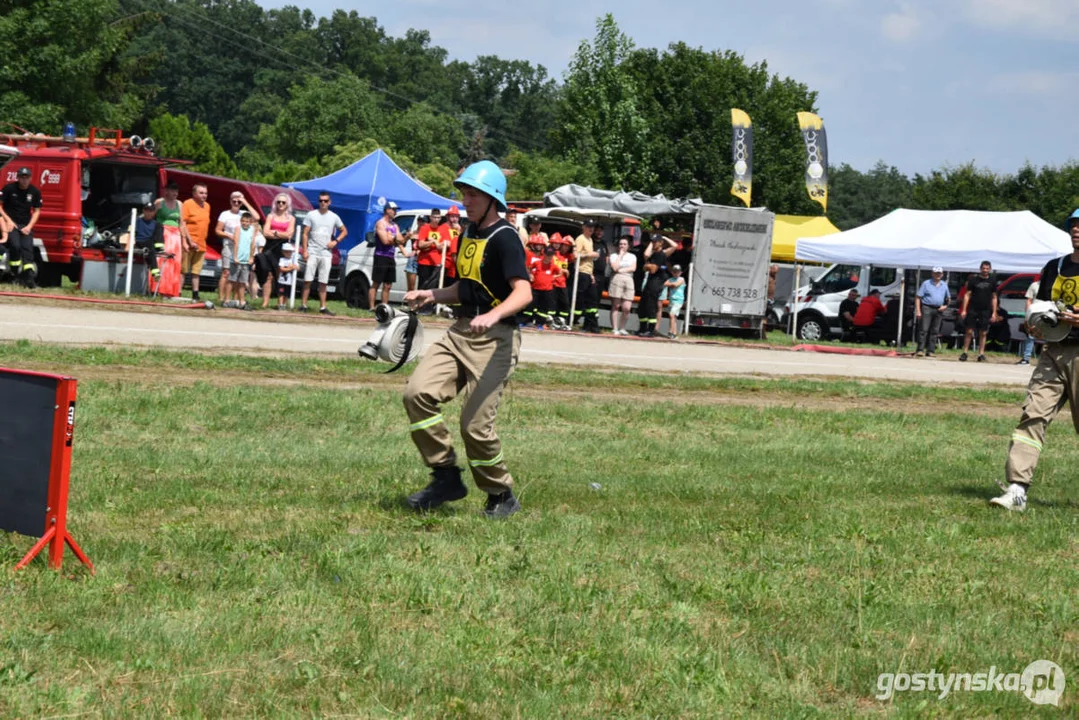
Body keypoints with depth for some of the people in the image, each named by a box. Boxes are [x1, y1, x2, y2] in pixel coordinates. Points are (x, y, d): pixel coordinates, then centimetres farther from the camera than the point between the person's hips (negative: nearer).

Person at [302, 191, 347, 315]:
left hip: (326, 253, 2)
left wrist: (335, 241, 1)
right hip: (312, 252, -2)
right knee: (307, 280, -5)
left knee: (323, 282, 4)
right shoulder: (311, 215, 2)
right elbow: (305, 234, 1)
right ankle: (303, 305, -2)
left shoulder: (334, 217, 10)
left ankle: (323, 307, 6)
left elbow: (344, 231, 18)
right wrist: (304, 250, -8)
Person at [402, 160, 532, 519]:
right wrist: (430, 296, 12)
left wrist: (492, 315, -40)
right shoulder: (467, 234, 15)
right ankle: (447, 477, 1)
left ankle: (502, 496, 11)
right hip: (460, 332, 8)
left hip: (495, 339, -8)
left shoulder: (504, 238, -11)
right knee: (418, 394, -10)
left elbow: (523, 292, -24)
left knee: (475, 424, -10)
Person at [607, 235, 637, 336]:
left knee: (627, 308, -8)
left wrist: (621, 270, -4)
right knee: (615, 306, -6)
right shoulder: (614, 256, 9)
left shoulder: (632, 256, 18)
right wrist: (620, 255, 1)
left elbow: (633, 268, 4)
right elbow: (615, 267, -7)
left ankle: (622, 328, 4)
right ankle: (615, 329, -6)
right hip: (616, 280, -2)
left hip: (629, 281, 2)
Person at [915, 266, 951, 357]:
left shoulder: (944, 285, 14)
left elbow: (948, 298, 24)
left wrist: (945, 306, 3)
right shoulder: (926, 284, 1)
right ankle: (920, 350, -12)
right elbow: (918, 297, -2)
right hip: (927, 308, -4)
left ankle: (930, 351, 8)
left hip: (939, 310, 4)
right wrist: (918, 310, -10)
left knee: (935, 331, 4)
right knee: (924, 330, -11)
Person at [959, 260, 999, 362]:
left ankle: (981, 354, 6)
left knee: (983, 333, 2)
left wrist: (994, 313, 7)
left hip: (985, 311, 2)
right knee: (969, 331, -3)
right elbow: (967, 295, 3)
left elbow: (994, 298, 13)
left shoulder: (992, 282, 9)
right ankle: (964, 353, 2)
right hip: (972, 310, -2)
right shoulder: (973, 280, 3)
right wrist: (964, 310, -4)